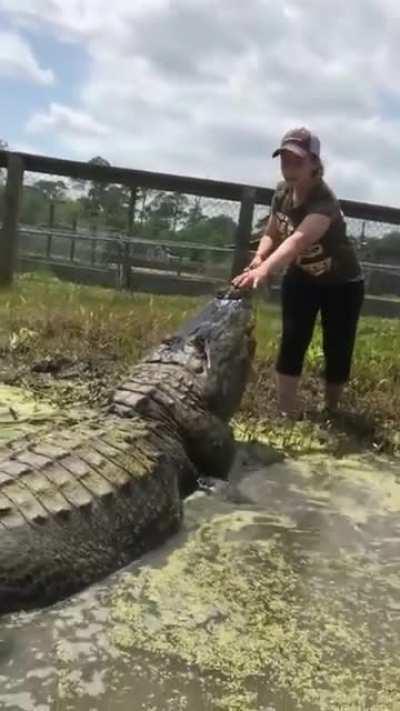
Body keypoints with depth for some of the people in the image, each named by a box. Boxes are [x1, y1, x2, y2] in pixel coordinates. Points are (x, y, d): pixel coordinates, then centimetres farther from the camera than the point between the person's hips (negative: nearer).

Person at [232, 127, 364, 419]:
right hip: (302, 279, 5)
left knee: (337, 350, 0)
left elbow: (298, 240, -52)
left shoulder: (324, 202, -34)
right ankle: (288, 415, -5)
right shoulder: (282, 193, -12)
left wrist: (265, 270, -69)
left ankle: (331, 412, 23)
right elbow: (272, 234, 0)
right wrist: (260, 257, -24)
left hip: (342, 285, -4)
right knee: (292, 342, -8)